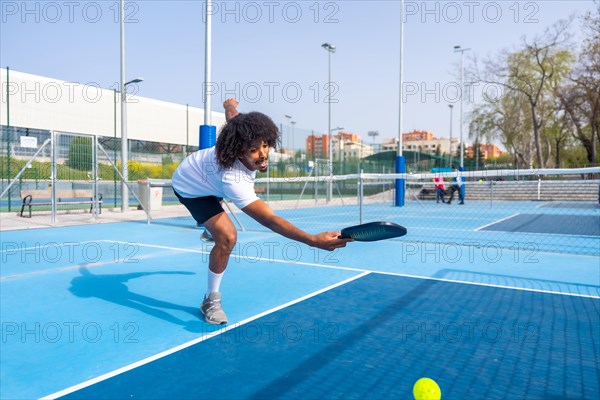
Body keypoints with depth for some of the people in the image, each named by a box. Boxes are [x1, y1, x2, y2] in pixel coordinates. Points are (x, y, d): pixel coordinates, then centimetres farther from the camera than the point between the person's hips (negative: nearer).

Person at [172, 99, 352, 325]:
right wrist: (314, 240, -68)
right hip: (190, 189, -8)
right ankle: (211, 300, -2)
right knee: (227, 237, -25)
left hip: (201, 170, 8)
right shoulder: (233, 180, -48)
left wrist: (230, 105, 18)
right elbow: (269, 220, -56)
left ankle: (209, 226, 74)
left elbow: (232, 113, -7)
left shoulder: (247, 141, -30)